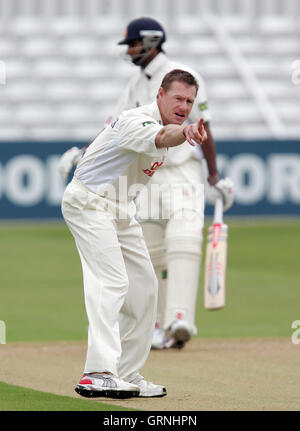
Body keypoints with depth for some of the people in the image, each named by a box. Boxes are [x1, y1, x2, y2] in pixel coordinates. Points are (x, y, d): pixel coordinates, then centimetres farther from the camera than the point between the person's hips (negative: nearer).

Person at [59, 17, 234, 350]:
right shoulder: (135, 85, 10)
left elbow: (203, 129, -6)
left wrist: (215, 178, -6)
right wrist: (83, 153, -5)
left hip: (184, 174, -7)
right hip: (148, 178, 7)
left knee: (183, 242, -22)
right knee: (153, 254, 5)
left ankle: (181, 321, -34)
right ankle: (162, 330, 13)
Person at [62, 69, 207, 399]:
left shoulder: (168, 125, 5)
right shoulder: (138, 121, -25)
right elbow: (158, 137, -49)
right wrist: (184, 132, -68)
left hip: (121, 209, 10)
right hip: (89, 203, -10)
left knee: (143, 287, 8)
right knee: (112, 281, -23)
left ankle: (127, 374, 15)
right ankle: (99, 374, -33)